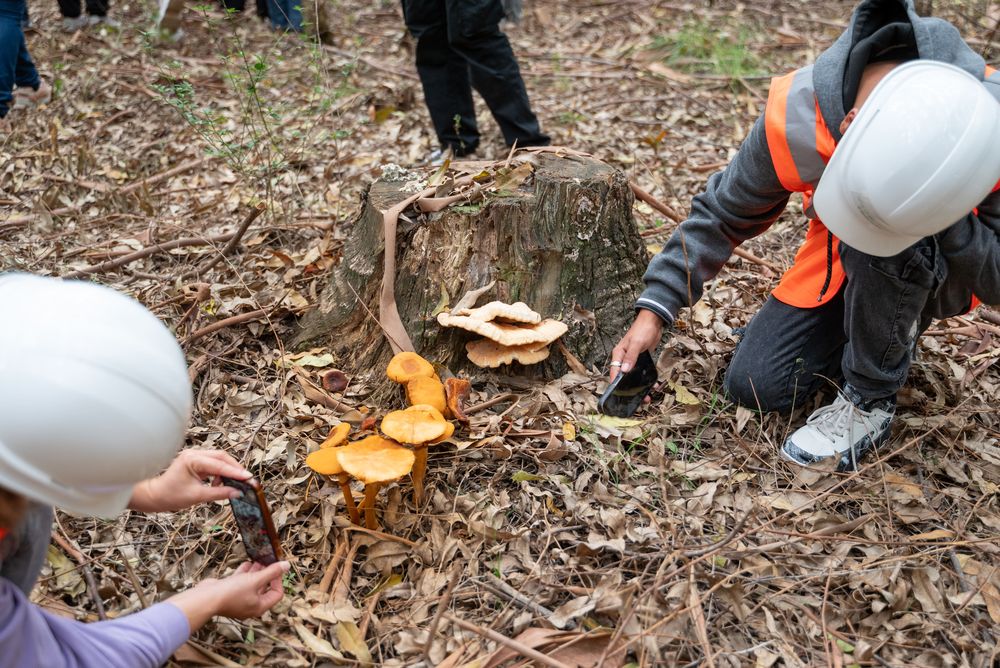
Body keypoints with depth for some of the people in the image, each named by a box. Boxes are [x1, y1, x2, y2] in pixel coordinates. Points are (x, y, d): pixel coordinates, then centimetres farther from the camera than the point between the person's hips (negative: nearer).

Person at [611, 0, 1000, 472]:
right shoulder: (795, 115, -30)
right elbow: (724, 212, -14)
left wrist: (945, 217, -42)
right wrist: (655, 310, -20)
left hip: (945, 278, -3)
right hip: (841, 260, 3)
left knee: (884, 247, -38)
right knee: (754, 385, -6)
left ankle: (871, 399, -14)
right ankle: (887, 334, 18)